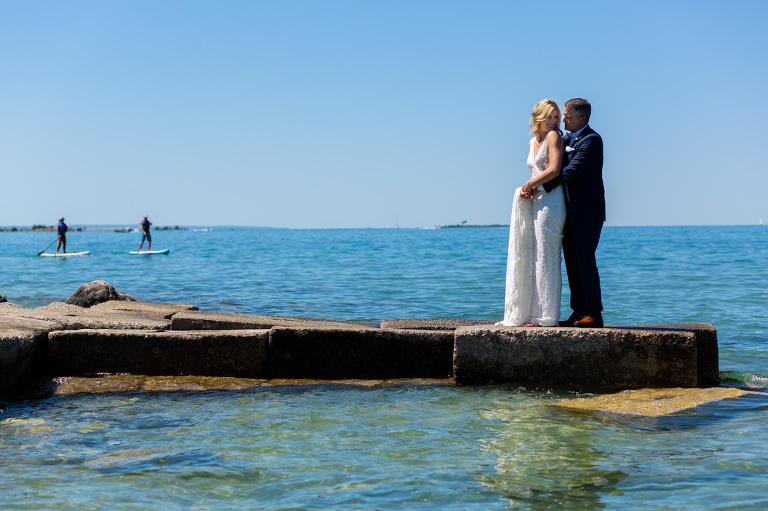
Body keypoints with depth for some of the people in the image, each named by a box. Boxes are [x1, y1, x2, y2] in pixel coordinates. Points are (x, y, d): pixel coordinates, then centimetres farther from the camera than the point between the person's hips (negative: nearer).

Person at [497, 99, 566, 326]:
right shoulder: (532, 143, 19)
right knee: (529, 257, 8)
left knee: (544, 257, -7)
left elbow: (554, 170, -15)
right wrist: (529, 188, 2)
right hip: (535, 203, 8)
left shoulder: (553, 136, -5)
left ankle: (547, 316, -3)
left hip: (550, 201, -8)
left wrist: (530, 185, -7)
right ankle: (529, 312, 12)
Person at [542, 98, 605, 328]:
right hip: (571, 213, 9)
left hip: (587, 213, -9)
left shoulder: (591, 140, -12)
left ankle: (594, 313, -3)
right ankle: (579, 312, 12)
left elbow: (571, 171, -20)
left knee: (585, 261, -8)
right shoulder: (566, 139, 16)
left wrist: (541, 187, -22)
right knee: (572, 262, 8)